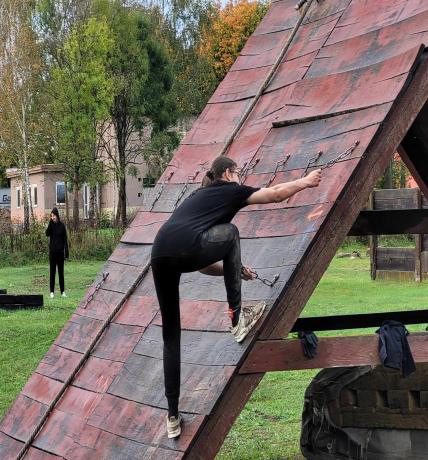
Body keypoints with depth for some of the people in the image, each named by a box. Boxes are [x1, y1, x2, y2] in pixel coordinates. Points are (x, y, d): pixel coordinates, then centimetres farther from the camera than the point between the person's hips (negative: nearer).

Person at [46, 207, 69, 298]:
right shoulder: (51, 225, 2)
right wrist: (50, 223, -19)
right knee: (52, 271, 1)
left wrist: (66, 252, -5)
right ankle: (52, 292, 1)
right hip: (52, 251, 0)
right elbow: (47, 234, -16)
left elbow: (65, 239, 1)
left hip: (60, 251, 0)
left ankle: (62, 291, 10)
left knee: (61, 271, 6)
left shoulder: (62, 226, 1)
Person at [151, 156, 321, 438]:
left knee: (171, 334, 16)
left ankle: (173, 416, 15)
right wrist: (306, 182, 40)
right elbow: (276, 194, 26)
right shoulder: (229, 190, 21)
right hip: (188, 248, -7)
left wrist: (234, 270, 38)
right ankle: (238, 319, 18)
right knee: (229, 232, 22)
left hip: (160, 255, 7)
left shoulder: (199, 197, 39)